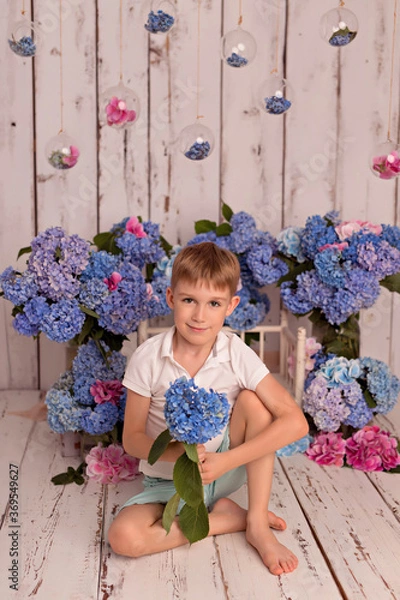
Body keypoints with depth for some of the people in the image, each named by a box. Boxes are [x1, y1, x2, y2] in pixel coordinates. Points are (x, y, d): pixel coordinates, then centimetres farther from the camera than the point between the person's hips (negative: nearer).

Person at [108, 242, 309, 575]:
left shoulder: (236, 355, -16)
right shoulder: (148, 359, -15)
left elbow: (295, 422, -22)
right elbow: (132, 439, -9)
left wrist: (224, 461, -29)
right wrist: (177, 452, -31)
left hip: (225, 472, 0)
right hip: (169, 482, 0)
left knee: (254, 401, -23)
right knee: (123, 537, -28)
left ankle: (257, 524, -13)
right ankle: (228, 517, -7)